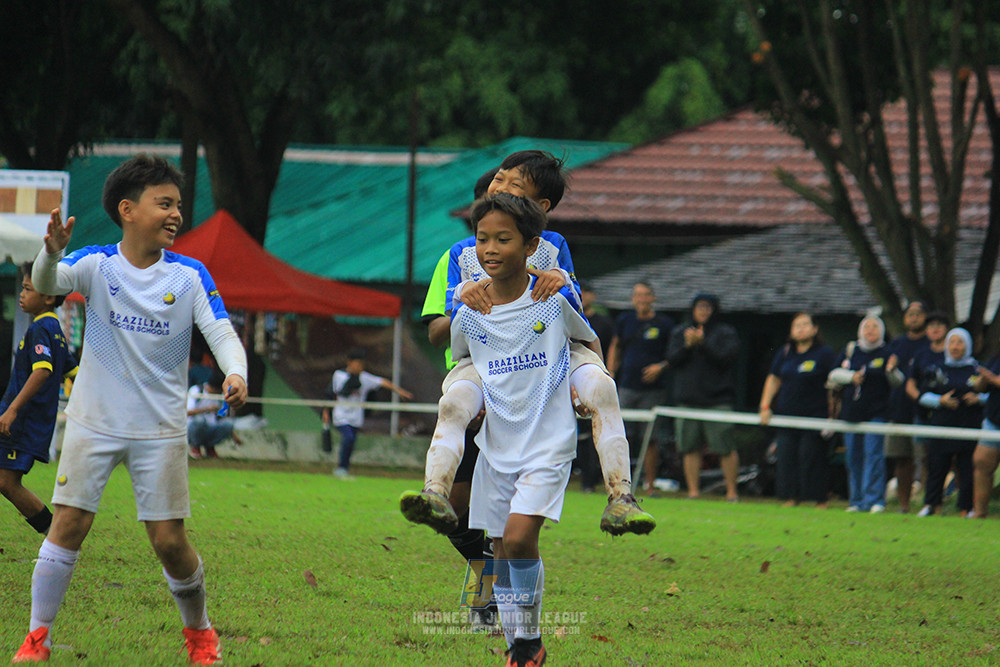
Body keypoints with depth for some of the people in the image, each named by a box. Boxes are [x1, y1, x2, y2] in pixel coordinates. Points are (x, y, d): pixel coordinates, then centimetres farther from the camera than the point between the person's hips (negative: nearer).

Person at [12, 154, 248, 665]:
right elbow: (48, 284, -22)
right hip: (94, 424, 0)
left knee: (170, 542, 0)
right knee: (68, 524, -6)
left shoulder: (189, 276, -4)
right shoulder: (97, 264, -6)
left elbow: (221, 332, -9)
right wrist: (52, 253, -46)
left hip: (160, 430, 0)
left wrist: (235, 373, -31)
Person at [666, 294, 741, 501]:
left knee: (726, 448, -8)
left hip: (718, 399, -4)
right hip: (688, 398, 4)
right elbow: (672, 359, 5)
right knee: (690, 448, 2)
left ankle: (732, 491, -1)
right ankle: (693, 490, 9)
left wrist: (702, 344, -17)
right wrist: (687, 345, -12)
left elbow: (726, 357, -10)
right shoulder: (680, 332, 15)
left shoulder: (726, 333, 4)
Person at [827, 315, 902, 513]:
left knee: (873, 455, -12)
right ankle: (856, 500, 14)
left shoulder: (886, 353, 1)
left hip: (876, 413, -4)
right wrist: (851, 377, -5)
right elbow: (834, 375, 12)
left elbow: (898, 382, 0)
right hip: (851, 411, 4)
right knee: (853, 458, 7)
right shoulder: (850, 350, 9)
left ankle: (875, 500, -13)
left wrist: (892, 371, -21)